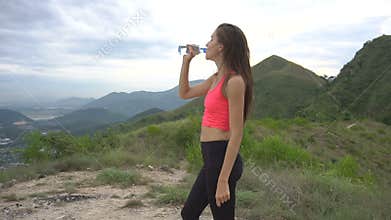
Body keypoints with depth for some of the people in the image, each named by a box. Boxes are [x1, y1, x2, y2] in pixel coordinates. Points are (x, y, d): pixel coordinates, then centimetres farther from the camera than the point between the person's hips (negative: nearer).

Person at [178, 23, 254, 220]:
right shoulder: (216, 78, 11)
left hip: (222, 157, -10)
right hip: (211, 158, 10)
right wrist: (186, 61, 16)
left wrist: (223, 180, -21)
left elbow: (236, 134, -20)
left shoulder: (234, 81, -17)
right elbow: (184, 93, 25)